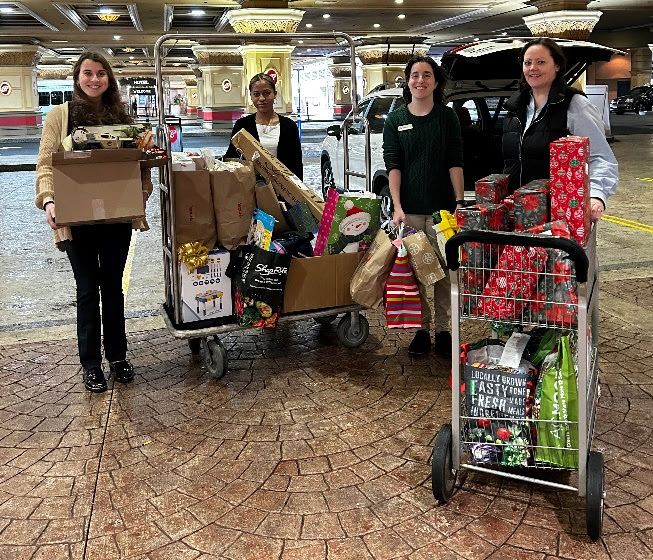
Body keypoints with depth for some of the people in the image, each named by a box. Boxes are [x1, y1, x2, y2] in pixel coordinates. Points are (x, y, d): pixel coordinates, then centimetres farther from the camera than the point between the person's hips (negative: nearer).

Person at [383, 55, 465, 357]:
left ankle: (443, 329, 14)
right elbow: (393, 165, 0)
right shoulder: (395, 120, 6)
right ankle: (421, 329, 15)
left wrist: (459, 201, -5)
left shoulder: (448, 117, 6)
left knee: (444, 271, 3)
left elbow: (455, 162, 3)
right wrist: (397, 206, -11)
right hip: (410, 209, 0)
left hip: (442, 207, 0)